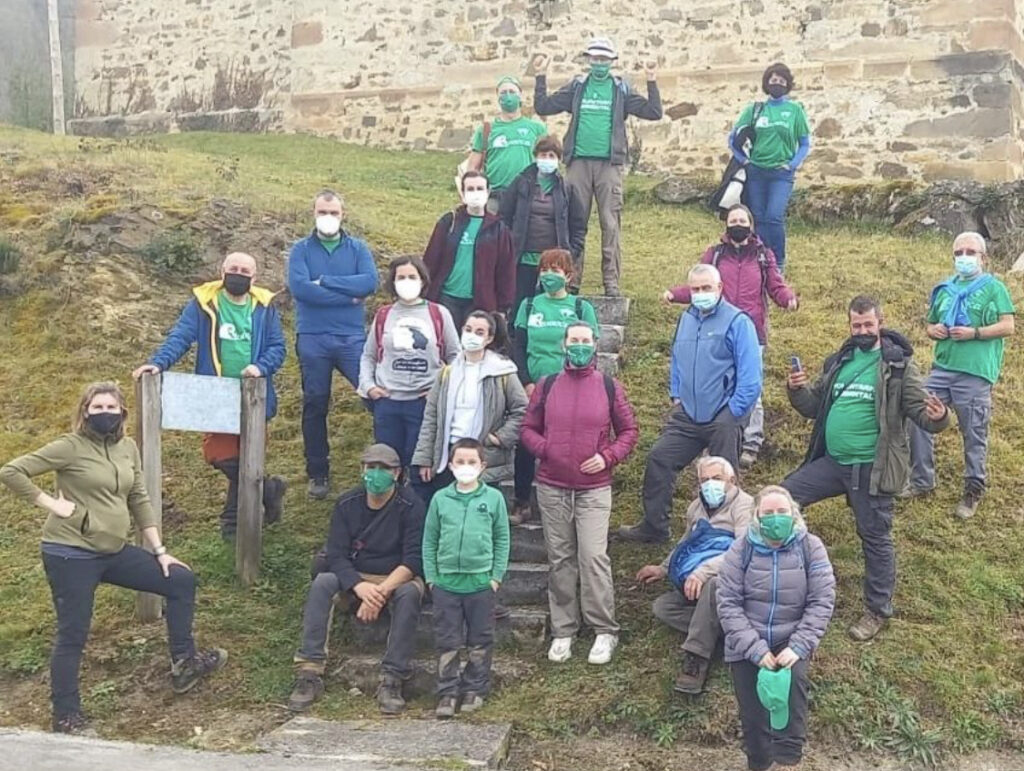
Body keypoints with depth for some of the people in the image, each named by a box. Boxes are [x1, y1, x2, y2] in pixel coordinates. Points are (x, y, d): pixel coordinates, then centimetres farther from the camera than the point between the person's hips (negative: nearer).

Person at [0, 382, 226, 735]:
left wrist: (159, 551, 10)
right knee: (73, 635, 0)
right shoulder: (70, 446, -12)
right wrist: (50, 503, -15)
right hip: (71, 553, -7)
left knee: (181, 580, 7)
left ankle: (184, 663, 17)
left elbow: (139, 501, 12)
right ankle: (67, 717, 16)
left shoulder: (128, 448, 7)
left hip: (114, 550, 7)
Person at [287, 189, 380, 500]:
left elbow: (370, 282, -11)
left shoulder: (357, 248, 7)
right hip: (312, 338, 0)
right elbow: (299, 287, -14)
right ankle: (318, 473, 19)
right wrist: (347, 296, -12)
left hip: (352, 337, 0)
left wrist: (325, 281, -13)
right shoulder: (301, 249, 4)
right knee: (315, 406, 8)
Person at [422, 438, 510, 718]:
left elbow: (502, 540, 3)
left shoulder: (494, 498, -2)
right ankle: (447, 692, 14)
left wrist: (497, 576, -1)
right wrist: (431, 576, 1)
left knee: (480, 640, 10)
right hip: (446, 582, 1)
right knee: (446, 641, 5)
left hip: (481, 582, 0)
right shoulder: (440, 499, 1)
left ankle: (475, 689, 23)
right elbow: (429, 541, 5)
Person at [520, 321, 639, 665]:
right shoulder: (546, 385, 6)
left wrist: (608, 456, -9)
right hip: (552, 488, 2)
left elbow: (628, 431, 7)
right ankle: (563, 631, 15)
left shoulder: (609, 386, 3)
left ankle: (605, 630, 3)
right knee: (560, 559, 7)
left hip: (594, 488, -2)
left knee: (594, 556, -8)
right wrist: (545, 450, -9)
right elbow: (529, 428, 10)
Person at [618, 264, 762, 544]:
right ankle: (653, 526, 18)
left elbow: (751, 376, -15)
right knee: (658, 459, 5)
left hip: (723, 419, -6)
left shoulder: (737, 322, -12)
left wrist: (733, 413, -14)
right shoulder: (686, 319, 9)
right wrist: (676, 397, 13)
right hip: (687, 414, 6)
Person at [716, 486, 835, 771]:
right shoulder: (741, 549, 0)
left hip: (791, 640, 0)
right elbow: (728, 603, -6)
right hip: (748, 643, 1)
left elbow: (822, 601, -4)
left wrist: (799, 646, -16)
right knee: (754, 717, -12)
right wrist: (755, 648, -16)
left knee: (793, 680, -31)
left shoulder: (810, 547, 0)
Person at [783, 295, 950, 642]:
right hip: (833, 462, 6)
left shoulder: (899, 365, -8)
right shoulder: (839, 361, 9)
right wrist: (798, 390, -5)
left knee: (875, 538, 5)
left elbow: (920, 410, -10)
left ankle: (878, 611, 21)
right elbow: (814, 407, 16)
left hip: (871, 468, -6)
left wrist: (937, 418, -33)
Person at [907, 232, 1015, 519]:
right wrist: (934, 331, 1)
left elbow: (1008, 327, -6)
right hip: (942, 368, 5)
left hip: (975, 373, -5)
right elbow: (931, 325, 24)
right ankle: (921, 481, 15)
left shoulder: (993, 287, 1)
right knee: (918, 418, 1)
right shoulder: (944, 289, 16)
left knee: (974, 434, 2)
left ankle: (973, 492, 16)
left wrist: (974, 333, -17)